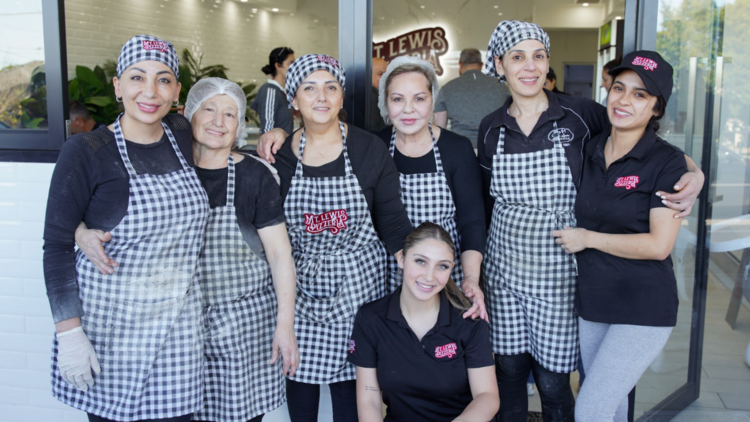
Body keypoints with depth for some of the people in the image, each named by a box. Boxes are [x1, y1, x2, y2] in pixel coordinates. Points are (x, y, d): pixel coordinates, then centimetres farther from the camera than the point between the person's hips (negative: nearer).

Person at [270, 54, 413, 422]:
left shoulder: (369, 150, -5)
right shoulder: (279, 154, -2)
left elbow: (393, 223, -4)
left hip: (357, 281, -1)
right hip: (301, 284, 2)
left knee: (348, 377, 6)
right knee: (299, 373, 12)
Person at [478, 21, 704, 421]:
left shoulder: (579, 115, -7)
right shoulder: (491, 128, 3)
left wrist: (695, 172, -13)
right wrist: (474, 267, 12)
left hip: (558, 271, -2)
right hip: (503, 268, 3)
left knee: (552, 381, 5)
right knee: (508, 369, 12)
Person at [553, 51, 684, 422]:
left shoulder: (667, 162, -12)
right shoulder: (589, 151, 4)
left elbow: (659, 245, -19)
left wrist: (587, 239, -13)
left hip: (643, 309, -5)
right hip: (592, 301, 6)